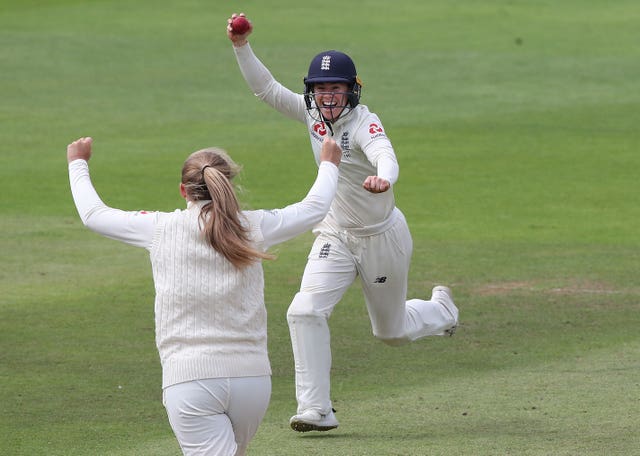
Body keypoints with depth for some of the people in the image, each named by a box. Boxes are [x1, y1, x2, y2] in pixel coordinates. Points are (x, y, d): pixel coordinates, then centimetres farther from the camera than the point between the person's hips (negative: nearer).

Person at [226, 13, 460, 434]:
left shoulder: (364, 123, -26)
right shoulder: (313, 114, -6)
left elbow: (386, 157, -46)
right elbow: (266, 88, -4)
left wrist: (382, 179, -70)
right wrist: (242, 46, -19)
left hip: (383, 237, -5)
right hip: (336, 237, 5)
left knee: (391, 332, 15)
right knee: (305, 312, -18)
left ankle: (440, 309, 49)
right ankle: (316, 410, -13)